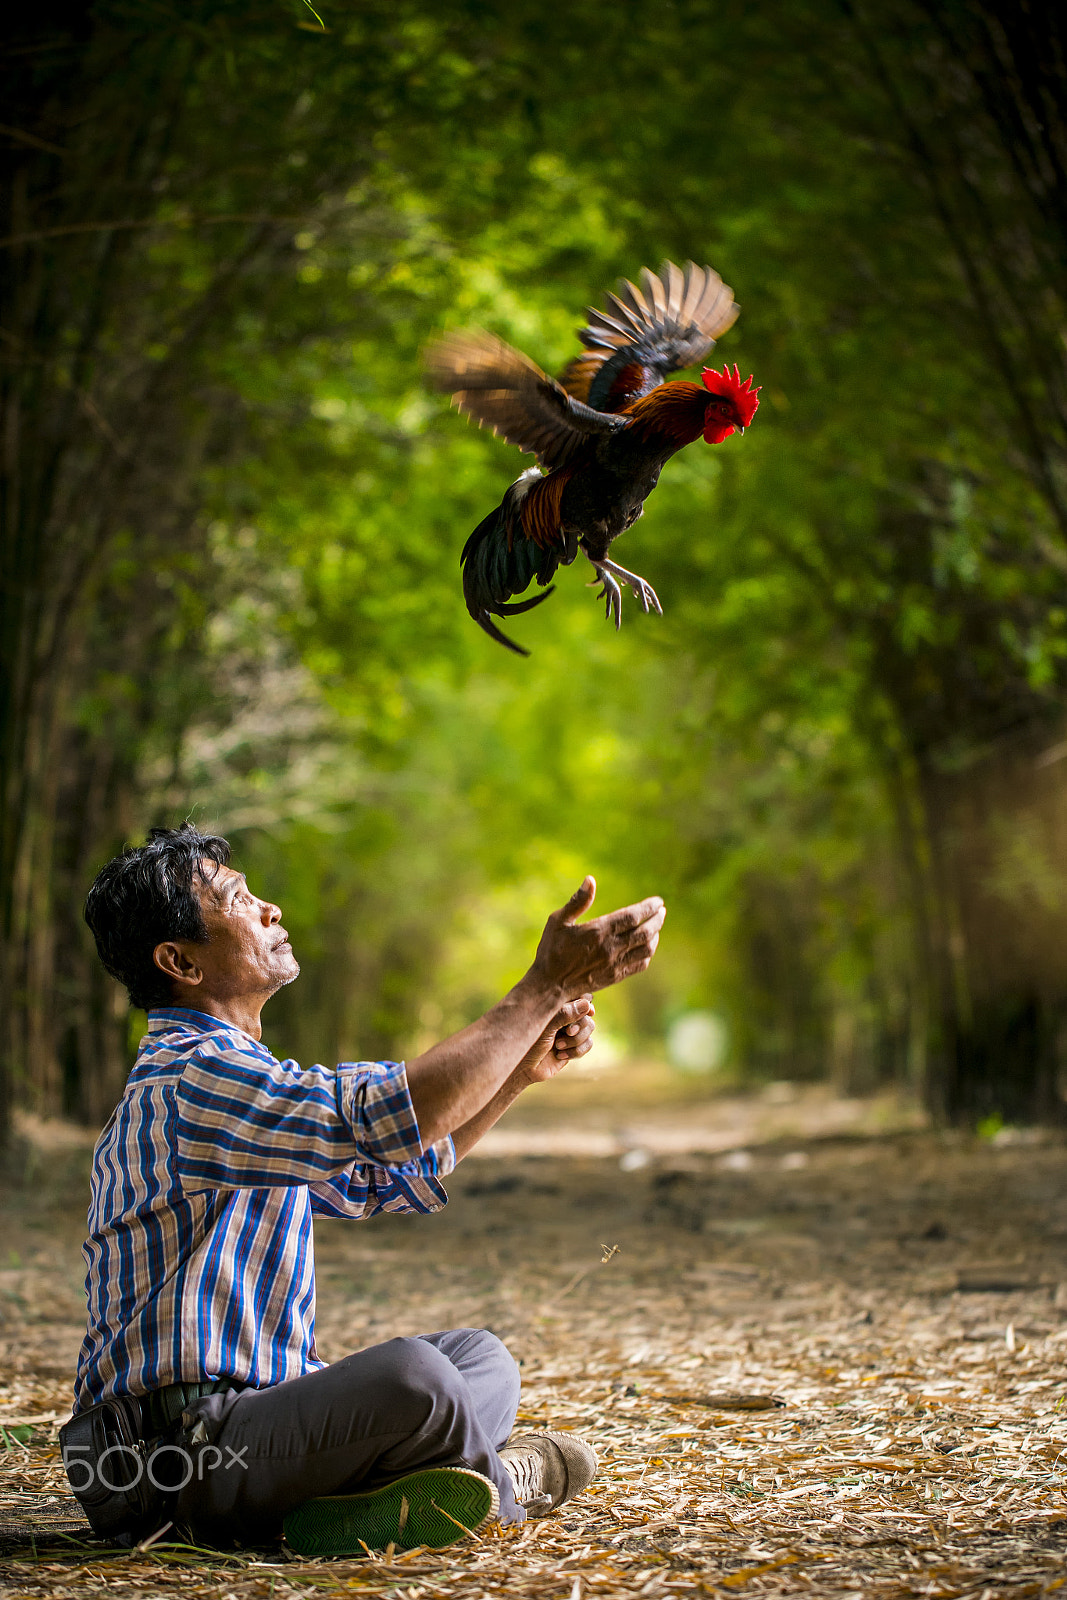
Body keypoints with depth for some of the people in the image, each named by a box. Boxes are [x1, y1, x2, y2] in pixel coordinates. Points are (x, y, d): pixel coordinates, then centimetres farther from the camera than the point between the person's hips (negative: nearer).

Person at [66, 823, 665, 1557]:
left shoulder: (225, 1073, 19)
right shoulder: (195, 1079, -17)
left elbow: (385, 1176, 24)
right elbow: (392, 1115, -30)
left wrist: (523, 1068, 13)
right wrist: (548, 985, -23)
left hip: (244, 1407, 11)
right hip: (172, 1448, -11)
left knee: (479, 1354, 18)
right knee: (408, 1374, -33)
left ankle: (363, 1503, -11)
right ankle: (500, 1481, 0)